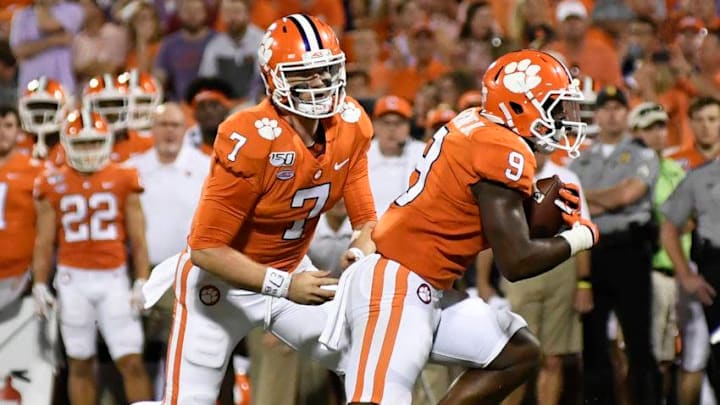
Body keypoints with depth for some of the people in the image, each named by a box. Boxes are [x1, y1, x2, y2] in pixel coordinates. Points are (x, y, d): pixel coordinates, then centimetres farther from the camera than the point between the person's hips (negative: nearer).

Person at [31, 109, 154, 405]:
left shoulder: (123, 181, 2)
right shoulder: (53, 184, 4)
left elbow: (137, 237, 3)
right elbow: (45, 240, 8)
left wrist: (141, 282, -3)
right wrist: (39, 284, 3)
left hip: (114, 278, -1)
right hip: (73, 278, 1)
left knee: (132, 362, -7)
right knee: (80, 364, 7)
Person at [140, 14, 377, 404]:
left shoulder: (350, 126, -12)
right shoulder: (250, 141, -31)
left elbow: (366, 219, -3)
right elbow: (205, 249, -28)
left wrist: (360, 254, -26)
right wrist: (283, 286, -33)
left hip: (290, 271, 6)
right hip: (221, 279, -6)